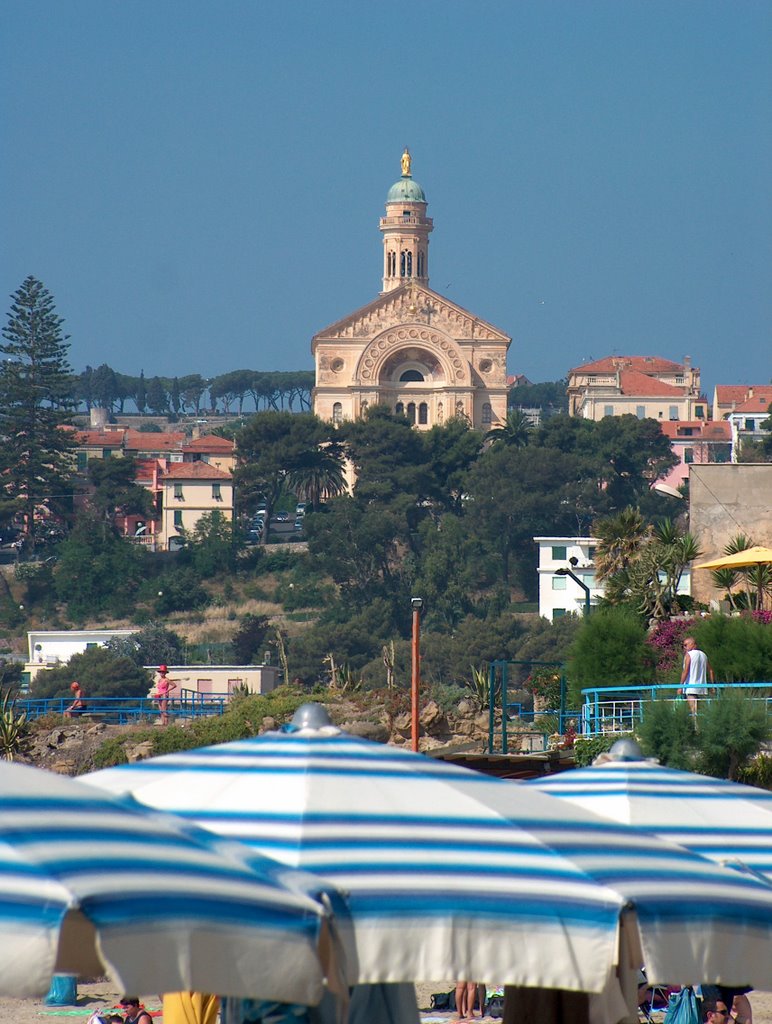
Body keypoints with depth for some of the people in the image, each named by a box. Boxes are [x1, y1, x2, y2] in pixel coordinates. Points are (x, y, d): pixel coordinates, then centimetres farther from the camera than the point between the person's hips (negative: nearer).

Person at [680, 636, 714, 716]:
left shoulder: (688, 655, -6)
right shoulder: (704, 655, 13)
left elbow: (685, 671, -14)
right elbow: (711, 671, 15)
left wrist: (681, 685, -12)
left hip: (691, 688, -6)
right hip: (702, 688, 6)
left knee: (694, 710, -10)